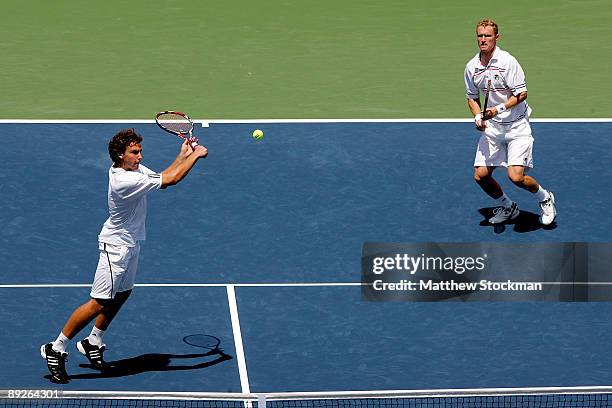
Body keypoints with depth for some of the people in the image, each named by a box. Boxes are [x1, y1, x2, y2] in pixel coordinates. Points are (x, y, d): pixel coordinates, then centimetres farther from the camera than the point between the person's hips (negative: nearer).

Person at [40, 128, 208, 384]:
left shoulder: (134, 169, -2)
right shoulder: (125, 181, -31)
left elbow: (162, 176, 12)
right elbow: (171, 180, -28)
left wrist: (183, 155, 3)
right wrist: (196, 156, -17)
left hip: (130, 243, 10)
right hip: (116, 246, -10)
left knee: (122, 294, 19)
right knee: (99, 303, -8)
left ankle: (93, 343, 32)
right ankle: (56, 349, -1)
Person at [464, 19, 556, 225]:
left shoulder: (507, 61, -15)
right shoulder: (471, 67, 1)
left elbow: (521, 94, -15)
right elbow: (472, 97, 15)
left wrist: (498, 109, -25)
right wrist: (478, 116, -4)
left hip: (516, 125, -5)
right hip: (491, 127, 6)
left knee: (516, 176, -18)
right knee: (480, 175, -1)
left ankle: (545, 198, 13)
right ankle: (507, 207, 26)